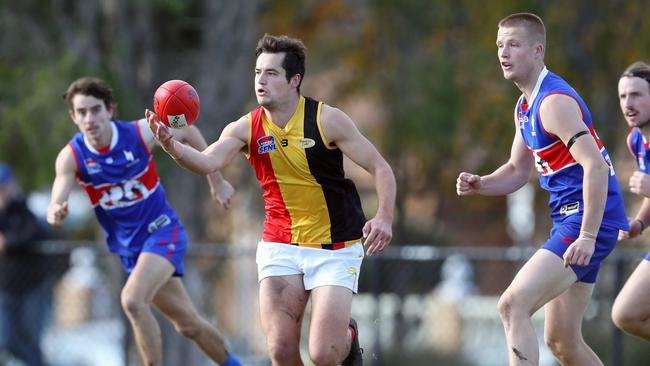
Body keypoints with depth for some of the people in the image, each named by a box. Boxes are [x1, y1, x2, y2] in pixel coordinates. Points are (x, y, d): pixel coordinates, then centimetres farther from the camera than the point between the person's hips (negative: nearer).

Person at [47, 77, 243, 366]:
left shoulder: (141, 134, -17)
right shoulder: (71, 156, -15)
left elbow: (188, 131, 3)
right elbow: (56, 206, -27)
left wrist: (217, 182, 6)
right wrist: (56, 214, -52)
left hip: (162, 231, -3)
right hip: (129, 248, 3)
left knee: (132, 300, -28)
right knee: (187, 324, 11)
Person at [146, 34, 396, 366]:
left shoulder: (327, 120, -12)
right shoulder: (246, 129, -5)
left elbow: (381, 168, -10)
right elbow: (208, 162, -22)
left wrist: (384, 218, -27)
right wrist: (172, 146, -43)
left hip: (334, 248, -3)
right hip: (279, 247, 3)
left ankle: (348, 338, 24)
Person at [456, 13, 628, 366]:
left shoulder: (554, 101, -16)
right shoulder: (525, 106, 16)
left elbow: (595, 166, -24)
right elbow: (518, 171, 24)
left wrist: (587, 237, -28)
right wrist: (478, 184, 3)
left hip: (588, 221, -10)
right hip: (567, 221, 10)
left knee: (512, 306, -20)